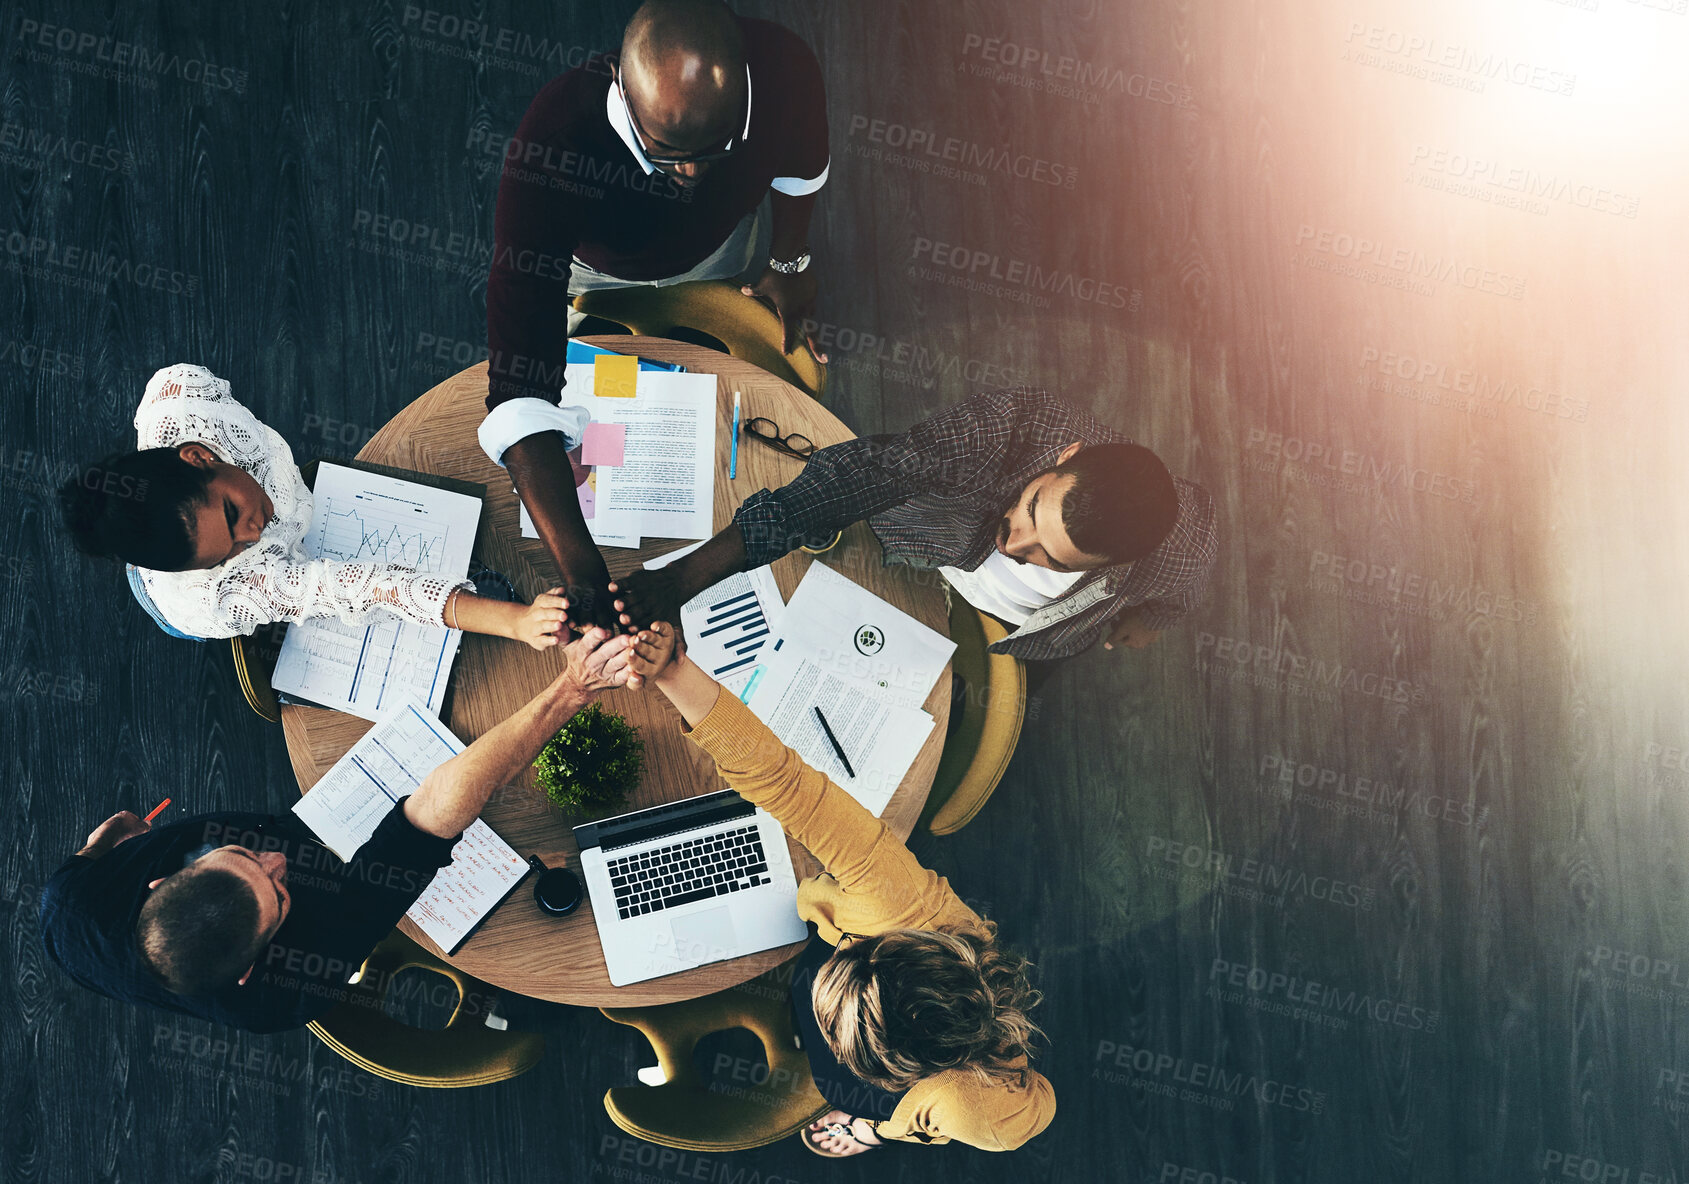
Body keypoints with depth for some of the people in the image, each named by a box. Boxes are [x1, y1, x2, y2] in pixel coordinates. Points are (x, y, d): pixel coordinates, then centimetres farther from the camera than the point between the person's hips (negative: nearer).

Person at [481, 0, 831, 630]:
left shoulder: (783, 65, -43)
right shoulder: (552, 141, -51)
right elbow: (521, 387, -55)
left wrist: (791, 261, 4)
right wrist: (580, 568, -62)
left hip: (717, 251, 3)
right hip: (595, 269, -2)